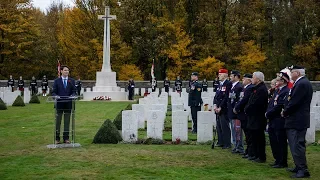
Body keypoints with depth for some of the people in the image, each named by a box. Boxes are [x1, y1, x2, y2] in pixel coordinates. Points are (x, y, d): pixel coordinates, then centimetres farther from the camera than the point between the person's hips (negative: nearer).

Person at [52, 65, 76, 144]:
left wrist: (72, 96, -16)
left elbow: (74, 91, 5)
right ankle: (57, 138, 8)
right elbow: (54, 92, 3)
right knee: (58, 121, 2)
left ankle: (66, 138, 11)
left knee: (67, 121, 5)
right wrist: (56, 96, -18)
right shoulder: (57, 81, 5)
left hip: (68, 103, 1)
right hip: (59, 103, -1)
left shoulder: (72, 81, 8)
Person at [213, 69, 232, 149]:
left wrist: (220, 107, -15)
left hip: (224, 109, -9)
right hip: (218, 109, 9)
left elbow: (226, 97, -17)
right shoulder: (220, 84, 16)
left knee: (225, 126, -5)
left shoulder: (228, 84, -12)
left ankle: (227, 144, 2)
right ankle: (221, 142, 23)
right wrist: (215, 105, 0)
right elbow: (216, 96, 15)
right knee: (219, 126, 13)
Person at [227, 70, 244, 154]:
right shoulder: (232, 86, 16)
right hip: (231, 113, 10)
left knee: (237, 130, -4)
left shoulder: (239, 87, -15)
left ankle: (240, 148, 2)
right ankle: (236, 146, 23)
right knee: (234, 130, 15)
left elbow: (240, 100, -20)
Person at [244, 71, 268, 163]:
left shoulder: (262, 89, -18)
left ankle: (262, 157, 6)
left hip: (258, 118, -10)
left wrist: (246, 109, -10)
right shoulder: (257, 88, 14)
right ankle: (256, 155, 25)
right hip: (254, 118, 10)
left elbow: (254, 104, -23)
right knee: (255, 137, 16)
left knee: (259, 138, -2)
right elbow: (251, 102, 16)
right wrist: (247, 109, 3)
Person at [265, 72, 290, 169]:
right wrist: (268, 113, 0)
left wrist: (268, 114, -11)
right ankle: (278, 160, 26)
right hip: (273, 122, 9)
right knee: (274, 141, 15)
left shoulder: (286, 92, -16)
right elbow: (271, 103, 16)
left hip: (280, 122, -9)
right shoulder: (277, 91, 15)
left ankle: (282, 162, 9)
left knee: (281, 142, 0)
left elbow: (279, 106, -20)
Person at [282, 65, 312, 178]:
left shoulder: (302, 84, -17)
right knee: (297, 145, 16)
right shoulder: (301, 83, 15)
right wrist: (286, 111, 7)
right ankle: (299, 167, 25)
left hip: (297, 121, -11)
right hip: (298, 120, 11)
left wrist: (285, 113, -7)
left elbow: (294, 102, -21)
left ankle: (303, 170, -5)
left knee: (297, 145, -8)